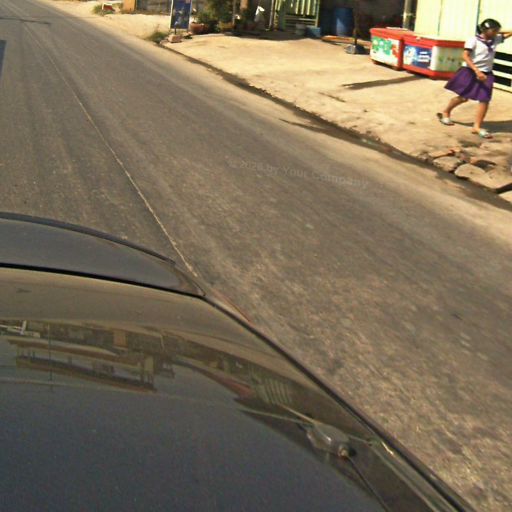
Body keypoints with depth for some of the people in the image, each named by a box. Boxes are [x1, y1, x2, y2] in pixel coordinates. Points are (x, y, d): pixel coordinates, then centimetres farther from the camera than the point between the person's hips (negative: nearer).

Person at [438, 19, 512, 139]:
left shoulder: (496, 39, 6)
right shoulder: (474, 40, -13)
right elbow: (465, 56, -21)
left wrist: (498, 32, 1)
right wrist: (476, 71, -28)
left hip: (486, 73, 5)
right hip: (470, 71, -5)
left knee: (485, 100, -7)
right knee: (463, 97, 5)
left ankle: (477, 126, -3)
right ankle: (445, 113, 30)